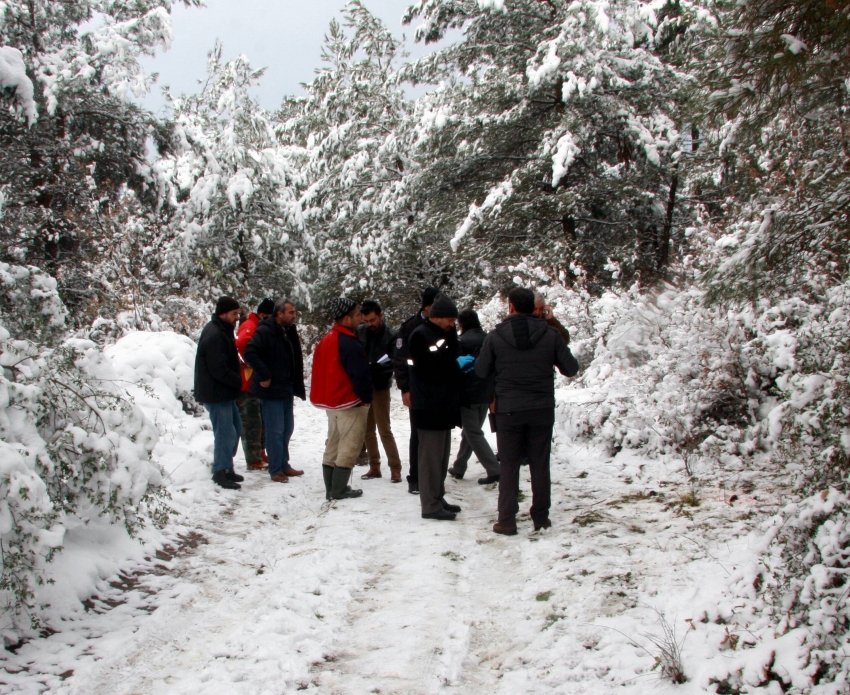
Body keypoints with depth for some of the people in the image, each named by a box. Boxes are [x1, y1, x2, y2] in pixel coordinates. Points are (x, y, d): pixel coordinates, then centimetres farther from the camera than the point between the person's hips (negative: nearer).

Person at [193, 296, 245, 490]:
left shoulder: (222, 331, 12)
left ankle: (226, 467, 27)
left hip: (224, 392, 11)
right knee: (226, 434, -5)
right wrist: (240, 382, -14)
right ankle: (220, 472, 5)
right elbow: (219, 370, -24)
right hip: (216, 394, -11)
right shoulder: (214, 336, -22)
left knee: (235, 429, 17)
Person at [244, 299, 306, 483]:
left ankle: (284, 465, 28)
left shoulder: (289, 332, 12)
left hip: (286, 390, 9)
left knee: (287, 428, 16)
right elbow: (250, 352, -28)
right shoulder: (265, 332, -16)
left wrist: (297, 387, 12)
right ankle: (275, 470, 5)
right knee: (275, 431, -4)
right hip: (271, 390, -9)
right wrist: (263, 376, -24)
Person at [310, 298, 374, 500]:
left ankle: (330, 489, 17)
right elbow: (361, 375, -20)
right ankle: (339, 490, 0)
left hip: (331, 402, 9)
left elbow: (320, 371, 17)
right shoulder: (350, 344, -20)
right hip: (351, 403, -9)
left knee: (333, 445, 14)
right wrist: (367, 398, -5)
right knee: (349, 447, -2)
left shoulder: (326, 340, 10)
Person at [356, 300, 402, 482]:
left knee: (384, 429, -4)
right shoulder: (359, 332, 0)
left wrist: (373, 366, -30)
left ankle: (395, 468, 4)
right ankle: (374, 467, 20)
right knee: (367, 430, 10)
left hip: (380, 387, -4)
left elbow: (393, 363, -17)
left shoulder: (391, 335, -11)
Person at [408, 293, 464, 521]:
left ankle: (438, 498, 22)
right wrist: (456, 365, -9)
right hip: (429, 407, -9)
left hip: (444, 406, 10)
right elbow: (428, 368, -19)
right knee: (431, 456, -6)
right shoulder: (420, 336, -12)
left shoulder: (443, 335, 18)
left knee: (442, 455, 14)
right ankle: (430, 505, -2)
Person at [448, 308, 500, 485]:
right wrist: (493, 394, 17)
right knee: (471, 431, 18)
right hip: (486, 395, 7)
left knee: (473, 434, -1)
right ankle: (459, 467, 26)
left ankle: (494, 470, -10)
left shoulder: (463, 341, -12)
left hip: (468, 395, -7)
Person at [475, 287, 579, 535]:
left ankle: (507, 520, 7)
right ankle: (541, 517, 17)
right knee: (540, 465, 11)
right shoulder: (551, 334, -6)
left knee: (508, 466, 7)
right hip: (542, 410, 1)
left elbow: (481, 371, 0)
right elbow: (571, 368, 0)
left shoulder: (496, 336, -7)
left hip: (508, 411, -1)